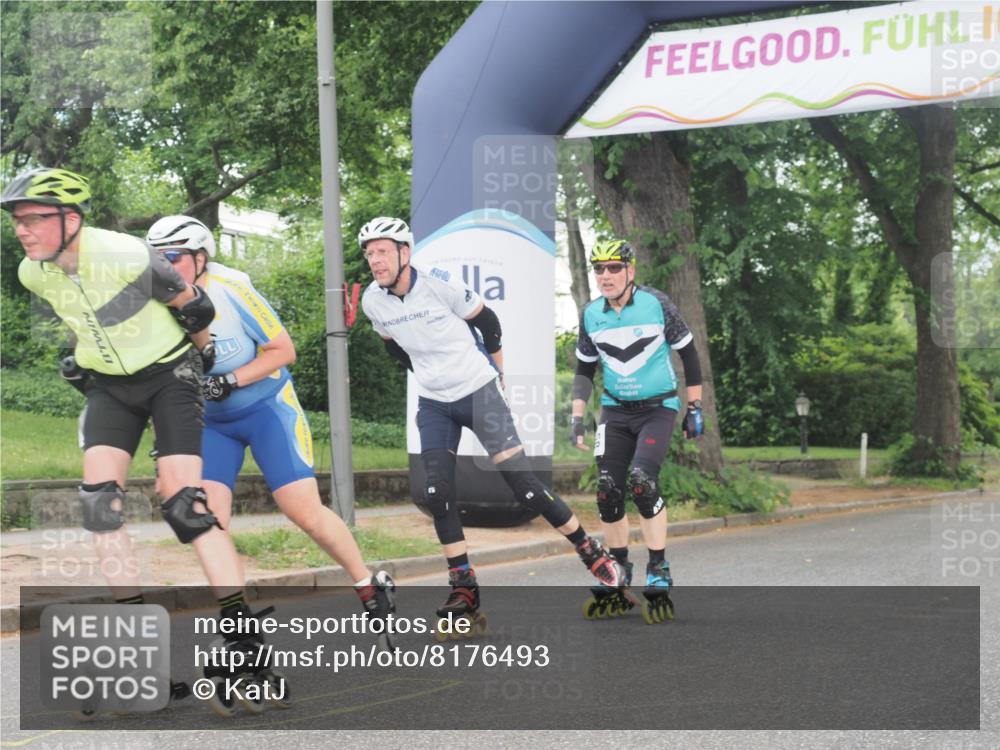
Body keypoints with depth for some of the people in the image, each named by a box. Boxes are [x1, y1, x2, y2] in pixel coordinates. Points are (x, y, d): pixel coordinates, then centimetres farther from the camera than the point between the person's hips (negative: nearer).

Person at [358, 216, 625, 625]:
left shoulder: (439, 284, -19)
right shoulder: (372, 301, -5)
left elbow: (486, 321, -4)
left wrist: (496, 373, 7)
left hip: (479, 392, -4)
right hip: (433, 405, 4)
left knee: (521, 482, -8)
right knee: (438, 496, -7)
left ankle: (592, 553, 6)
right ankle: (464, 587, 3)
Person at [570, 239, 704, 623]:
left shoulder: (656, 304, -12)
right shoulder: (591, 315, -1)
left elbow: (688, 354, -2)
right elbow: (585, 370, 11)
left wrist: (695, 409, -1)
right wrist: (577, 417, 2)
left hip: (658, 408, -4)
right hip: (615, 411, 4)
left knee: (641, 480, -23)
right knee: (608, 490, -5)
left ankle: (659, 571, -13)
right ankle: (618, 574, 13)